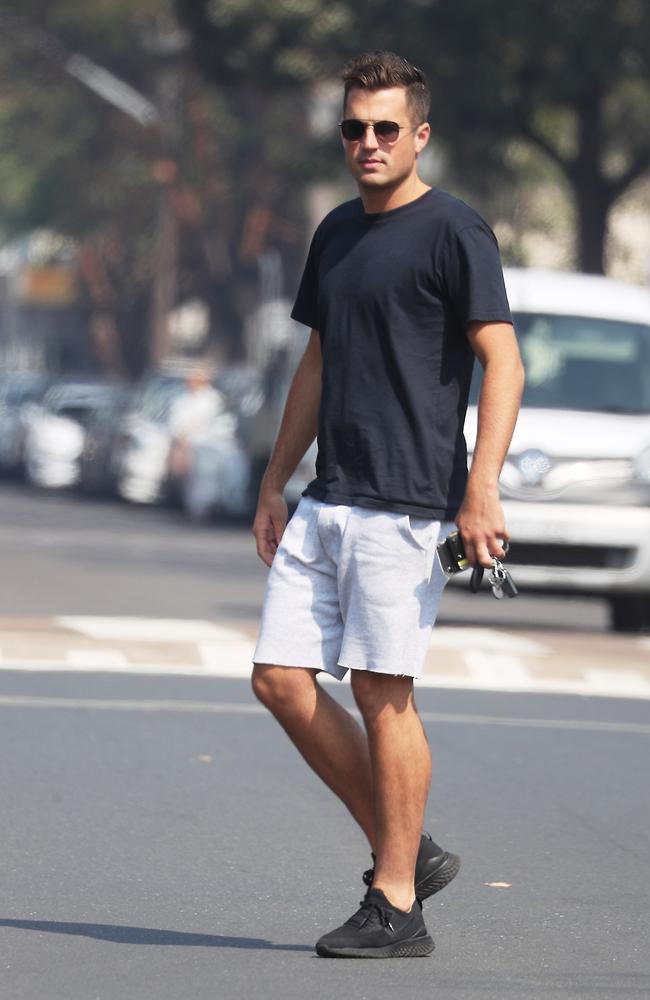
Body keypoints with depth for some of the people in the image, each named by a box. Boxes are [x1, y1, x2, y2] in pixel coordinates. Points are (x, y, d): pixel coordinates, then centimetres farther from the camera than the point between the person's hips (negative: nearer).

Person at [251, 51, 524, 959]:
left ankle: (397, 904, 2)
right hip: (325, 502, 8)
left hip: (404, 503, -8)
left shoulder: (453, 230, -7)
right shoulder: (337, 231, 17)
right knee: (282, 680, 3)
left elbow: (503, 364, -13)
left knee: (382, 694, -7)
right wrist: (275, 482, 21)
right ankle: (406, 853, 14)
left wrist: (482, 490, -21)